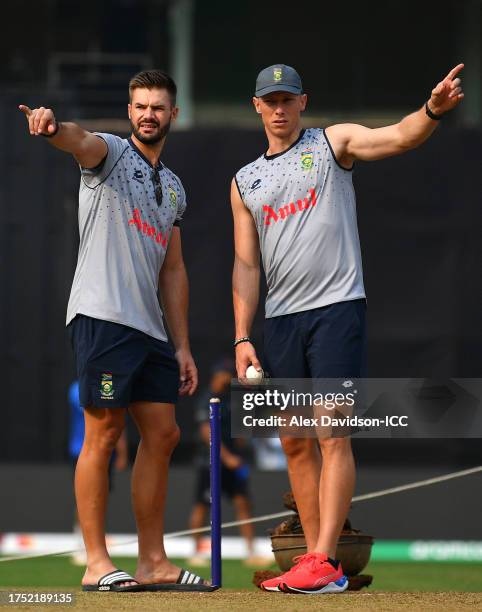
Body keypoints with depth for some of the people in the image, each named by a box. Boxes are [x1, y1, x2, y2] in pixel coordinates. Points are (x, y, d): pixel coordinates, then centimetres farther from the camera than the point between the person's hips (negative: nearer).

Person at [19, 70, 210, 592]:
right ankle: (96, 564, -7)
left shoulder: (172, 188, 23)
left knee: (162, 435, 6)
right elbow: (81, 142, -24)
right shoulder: (110, 154, 2)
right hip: (103, 316, -8)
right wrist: (53, 127, -49)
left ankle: (152, 563, 11)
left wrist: (182, 346, 17)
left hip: (150, 328, 8)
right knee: (103, 434, -8)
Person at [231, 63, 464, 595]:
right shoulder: (245, 182, 16)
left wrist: (433, 110, -35)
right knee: (295, 442, 6)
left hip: (336, 308, -5)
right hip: (280, 319, 5)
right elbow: (245, 265, 13)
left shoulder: (333, 143, 4)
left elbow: (399, 137, -13)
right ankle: (317, 562, 11)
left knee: (332, 434, -11)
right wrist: (242, 337, 3)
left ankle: (324, 562, -15)